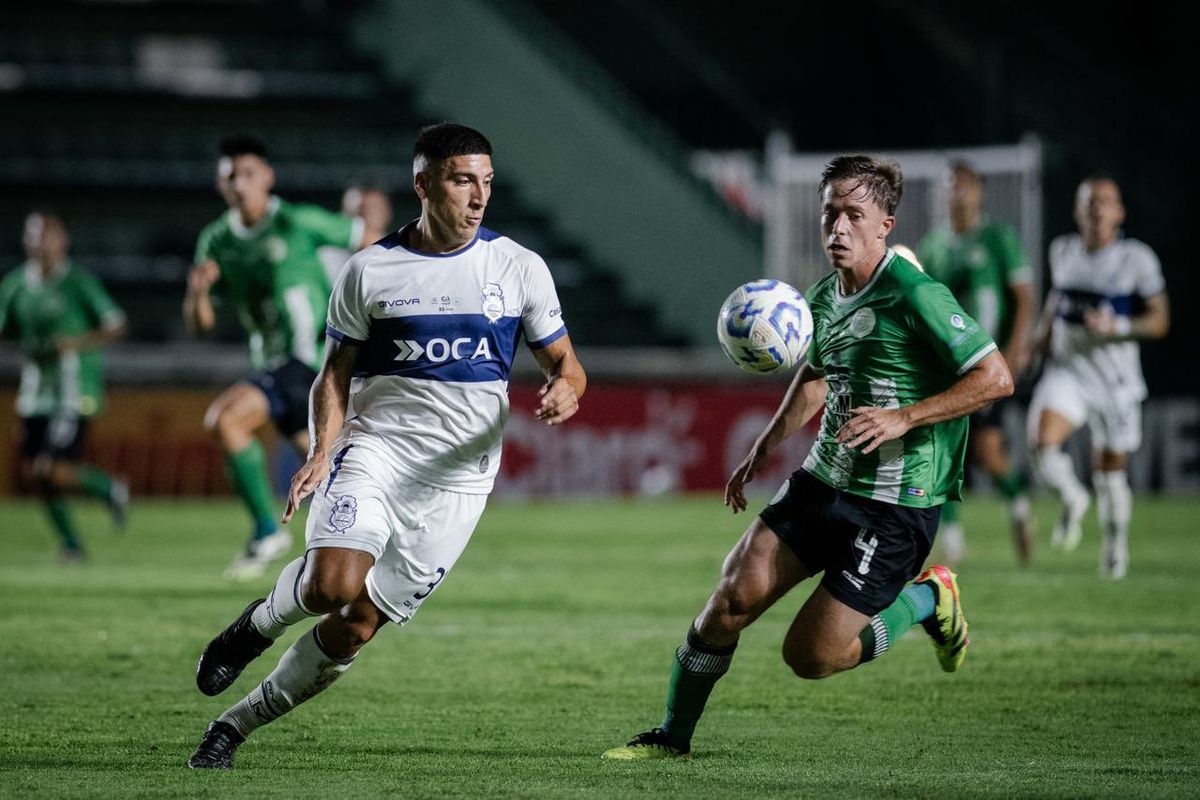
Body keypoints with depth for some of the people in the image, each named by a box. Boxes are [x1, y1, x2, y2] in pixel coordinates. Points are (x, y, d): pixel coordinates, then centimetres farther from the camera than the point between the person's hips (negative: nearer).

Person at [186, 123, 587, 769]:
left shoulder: (520, 268, 2)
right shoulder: (370, 271, 1)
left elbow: (564, 362, 9)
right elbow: (335, 374, 8)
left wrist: (565, 389, -15)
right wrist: (323, 449, -10)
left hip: (459, 478, 1)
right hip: (376, 450, -1)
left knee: (357, 626, -1)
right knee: (334, 583, -28)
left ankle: (235, 726, 16)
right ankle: (258, 624, 6)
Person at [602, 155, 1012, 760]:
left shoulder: (914, 294, -17)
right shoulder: (821, 298, 7)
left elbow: (995, 378, -19)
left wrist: (902, 418, -24)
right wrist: (766, 446, 20)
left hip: (896, 508, -7)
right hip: (821, 483, 7)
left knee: (809, 655, -6)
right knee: (735, 596, -8)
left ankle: (928, 600, 18)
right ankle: (673, 735, 9)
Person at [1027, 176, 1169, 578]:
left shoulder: (1137, 259, -10)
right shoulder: (1063, 251, 4)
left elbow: (1159, 321, -7)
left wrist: (1116, 327, -23)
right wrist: (1046, 330, 10)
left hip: (1115, 377, -2)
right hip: (1067, 368, 2)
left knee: (1110, 472, 10)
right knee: (1043, 443, -25)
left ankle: (1116, 541, 36)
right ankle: (1073, 500, 5)